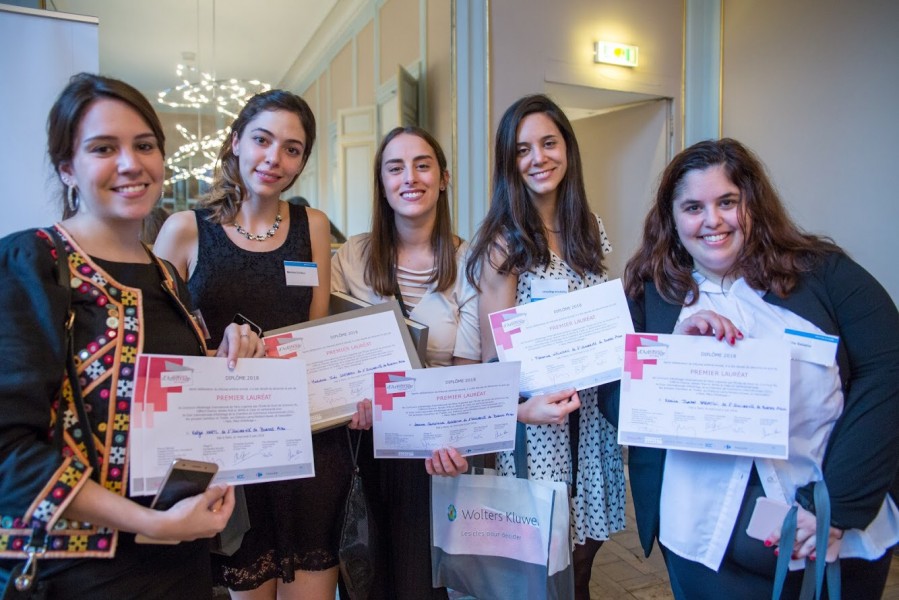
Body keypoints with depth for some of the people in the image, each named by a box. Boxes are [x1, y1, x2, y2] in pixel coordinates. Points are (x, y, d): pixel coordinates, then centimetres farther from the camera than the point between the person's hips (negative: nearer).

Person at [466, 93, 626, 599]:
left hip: (591, 417, 5)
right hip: (535, 423, -5)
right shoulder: (504, 241, -11)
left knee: (582, 554, 18)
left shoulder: (589, 227, 5)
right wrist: (520, 408, -26)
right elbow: (493, 354, -10)